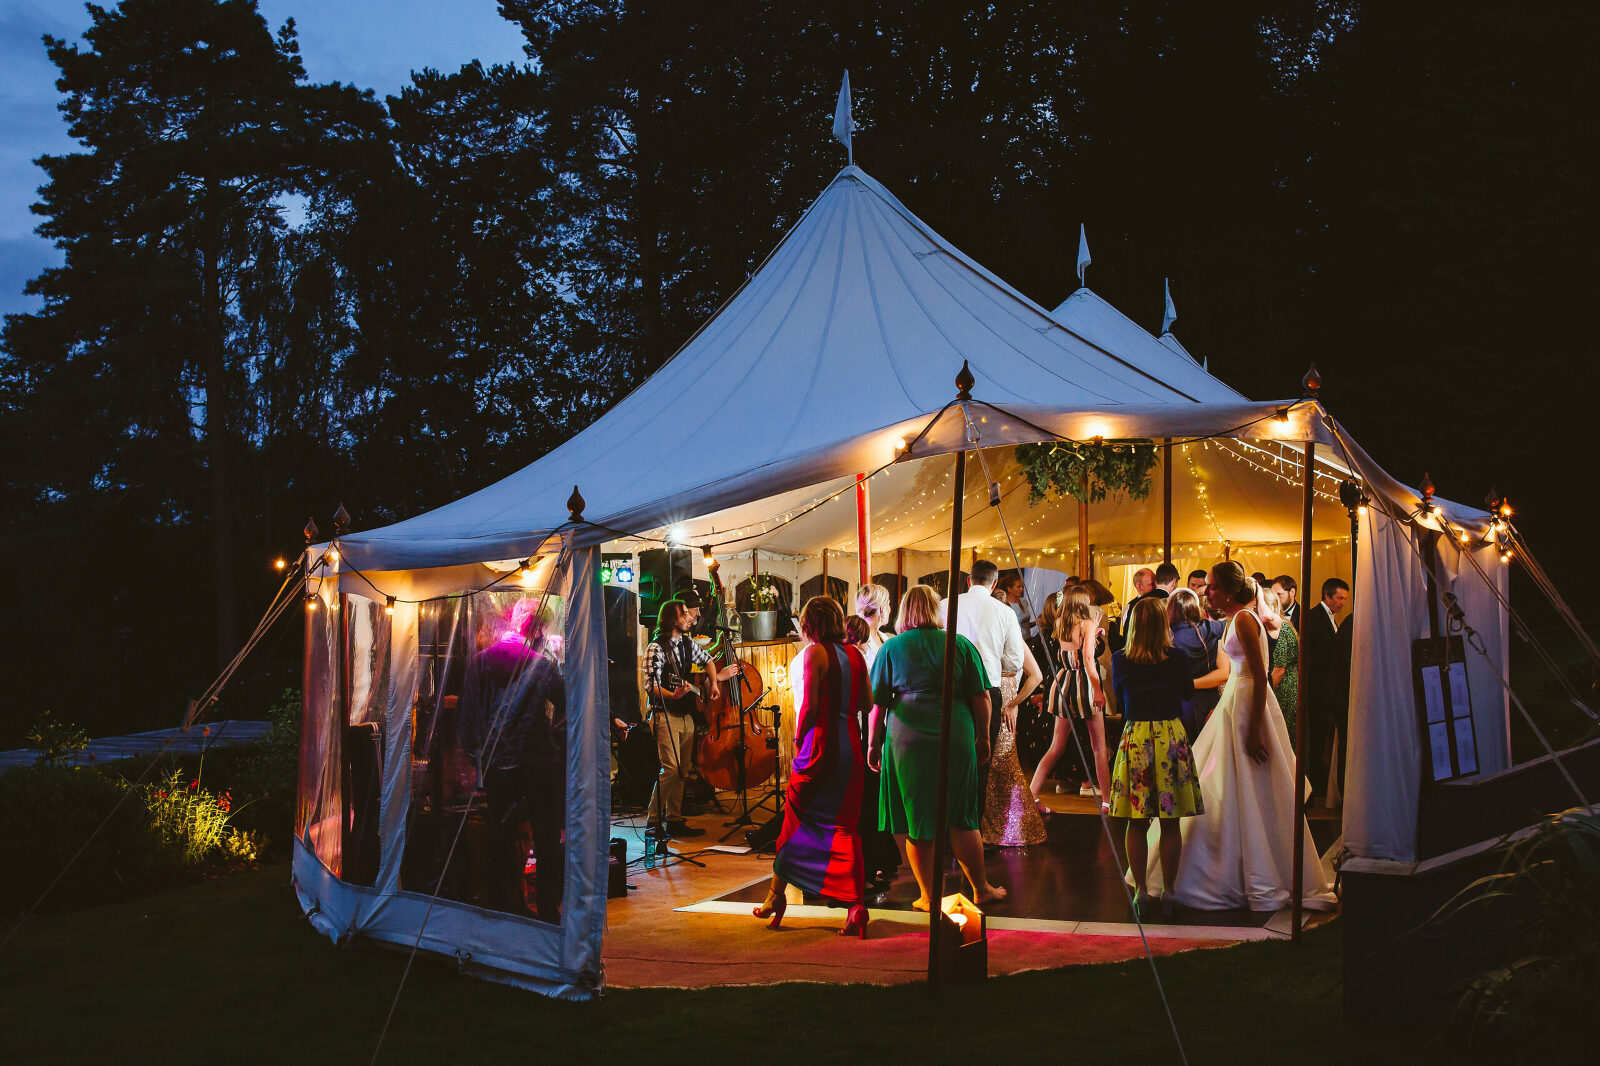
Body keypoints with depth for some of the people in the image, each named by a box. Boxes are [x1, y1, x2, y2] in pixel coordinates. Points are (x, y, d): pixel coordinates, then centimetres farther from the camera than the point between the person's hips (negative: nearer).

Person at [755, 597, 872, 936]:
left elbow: (810, 706, -12)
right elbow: (866, 704, 9)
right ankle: (856, 904, -3)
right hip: (851, 745, 5)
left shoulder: (815, 653, -8)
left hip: (821, 743, -5)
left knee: (795, 818, 8)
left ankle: (777, 894, 17)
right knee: (845, 825, 7)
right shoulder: (855, 654, 9)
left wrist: (799, 737, 1)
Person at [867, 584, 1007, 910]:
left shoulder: (892, 647, 2)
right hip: (956, 737, 1)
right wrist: (983, 737, 14)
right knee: (961, 819, 11)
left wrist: (873, 743, 10)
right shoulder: (962, 645, 4)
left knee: (916, 822, 7)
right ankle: (981, 889, 19)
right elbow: (981, 697, 5)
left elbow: (877, 703, 2)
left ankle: (928, 896, 14)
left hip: (907, 739, -1)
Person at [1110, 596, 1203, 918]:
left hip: (1135, 738, 0)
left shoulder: (1119, 660, -6)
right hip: (1171, 737, 0)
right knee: (1170, 823, 8)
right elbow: (1188, 692, 10)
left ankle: (1141, 890, 10)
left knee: (1136, 824, 8)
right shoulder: (1177, 658, -8)